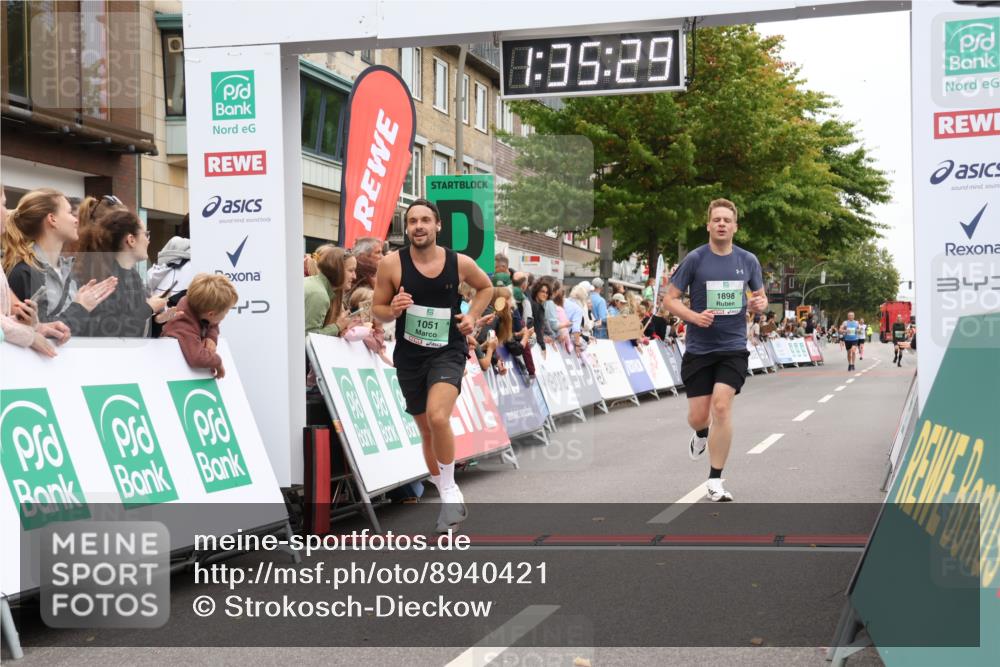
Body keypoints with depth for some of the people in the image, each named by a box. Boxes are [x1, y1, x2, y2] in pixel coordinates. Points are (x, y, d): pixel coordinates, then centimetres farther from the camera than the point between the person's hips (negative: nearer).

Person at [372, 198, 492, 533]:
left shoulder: (460, 263, -5)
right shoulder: (391, 263, -8)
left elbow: (486, 287, 16)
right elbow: (377, 308, 2)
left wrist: (473, 315, 0)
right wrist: (393, 310, -20)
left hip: (448, 352, -2)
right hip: (409, 355, 2)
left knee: (438, 418, -27)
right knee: (427, 431, 13)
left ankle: (450, 490, -7)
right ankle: (449, 498, 32)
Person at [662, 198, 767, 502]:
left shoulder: (748, 261, 3)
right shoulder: (695, 259, -5)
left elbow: (760, 297, 17)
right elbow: (670, 298, -2)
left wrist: (759, 304, -8)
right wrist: (694, 317, -19)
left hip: (733, 347, 0)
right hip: (699, 349, 0)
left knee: (722, 405, -17)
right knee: (697, 417, 2)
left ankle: (715, 481, -5)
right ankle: (702, 434, 43)